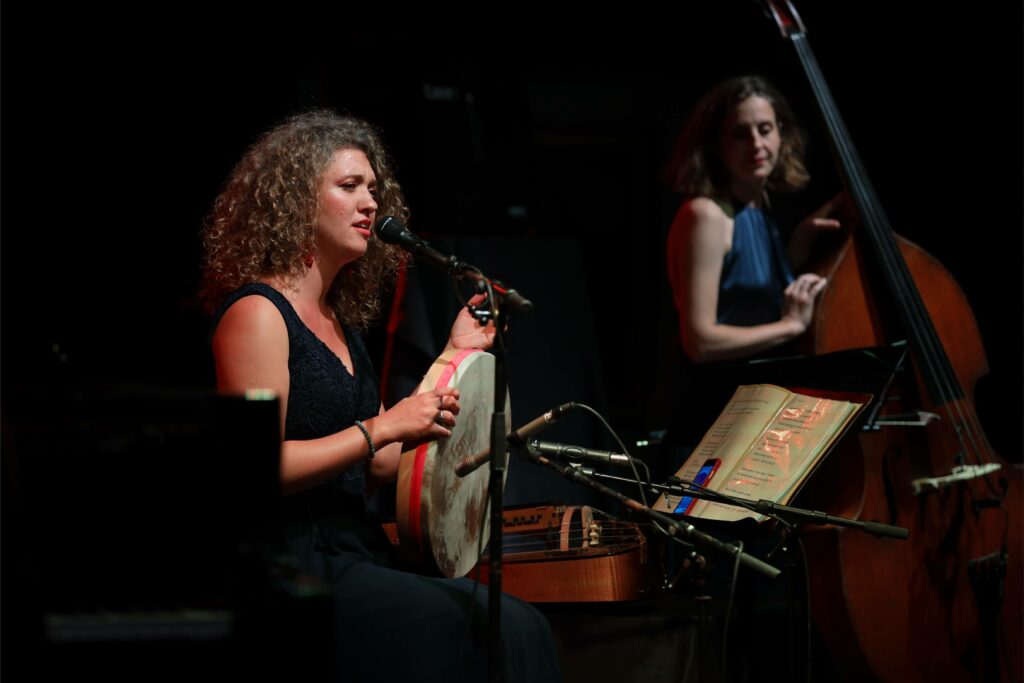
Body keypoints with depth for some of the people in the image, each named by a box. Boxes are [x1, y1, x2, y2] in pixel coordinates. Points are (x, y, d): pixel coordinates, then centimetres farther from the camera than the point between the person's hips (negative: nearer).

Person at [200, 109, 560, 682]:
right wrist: (382, 428, -18)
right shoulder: (258, 313, -7)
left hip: (358, 554, 8)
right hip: (295, 569, -8)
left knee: (518, 625, -14)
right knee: (493, 631, -23)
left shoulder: (338, 320, 19)